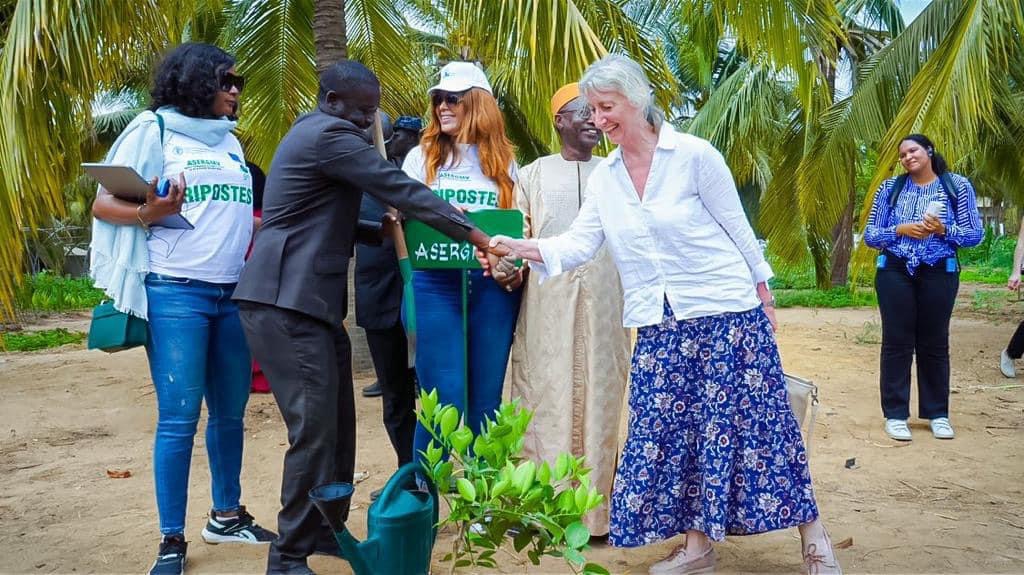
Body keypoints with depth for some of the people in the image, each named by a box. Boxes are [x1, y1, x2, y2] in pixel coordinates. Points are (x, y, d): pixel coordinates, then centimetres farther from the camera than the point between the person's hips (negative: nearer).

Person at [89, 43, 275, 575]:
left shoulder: (229, 141, 17)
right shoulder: (153, 129, -2)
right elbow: (103, 204, -5)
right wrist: (147, 213, -24)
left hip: (233, 294, 6)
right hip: (176, 293, -6)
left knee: (230, 411, 11)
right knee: (179, 419, -5)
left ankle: (226, 515, 27)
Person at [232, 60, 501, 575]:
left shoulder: (317, 133, 21)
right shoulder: (329, 134, -11)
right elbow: (402, 190, -14)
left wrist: (377, 231, 15)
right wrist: (475, 235, -10)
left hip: (311, 302, 11)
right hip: (286, 304, -11)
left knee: (338, 425, 12)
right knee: (314, 430, -10)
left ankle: (326, 531, 23)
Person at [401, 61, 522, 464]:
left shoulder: (503, 160, 12)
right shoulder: (422, 157, 10)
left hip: (493, 286, 2)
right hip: (436, 284, -1)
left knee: (486, 401, 6)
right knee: (444, 401, -6)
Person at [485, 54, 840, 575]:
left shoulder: (694, 156, -10)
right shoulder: (603, 177, 5)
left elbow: (737, 229, -4)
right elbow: (580, 243, -2)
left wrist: (763, 296, 1)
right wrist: (523, 248, -18)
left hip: (726, 314, -5)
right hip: (660, 326, 5)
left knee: (749, 422, 0)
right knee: (670, 429, 5)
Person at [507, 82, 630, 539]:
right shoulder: (533, 175, 11)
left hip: (605, 303, 1)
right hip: (547, 304, -1)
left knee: (599, 396, 1)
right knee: (547, 398, -1)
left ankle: (596, 508, 8)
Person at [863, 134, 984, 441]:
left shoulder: (957, 185, 2)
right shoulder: (890, 188, 5)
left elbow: (975, 234, -1)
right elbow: (870, 235, 5)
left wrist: (943, 229, -18)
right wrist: (900, 230, -13)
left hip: (939, 274, 0)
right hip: (895, 273, 1)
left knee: (935, 343, 7)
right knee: (897, 343, 1)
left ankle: (937, 413, 20)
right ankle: (895, 414, 9)